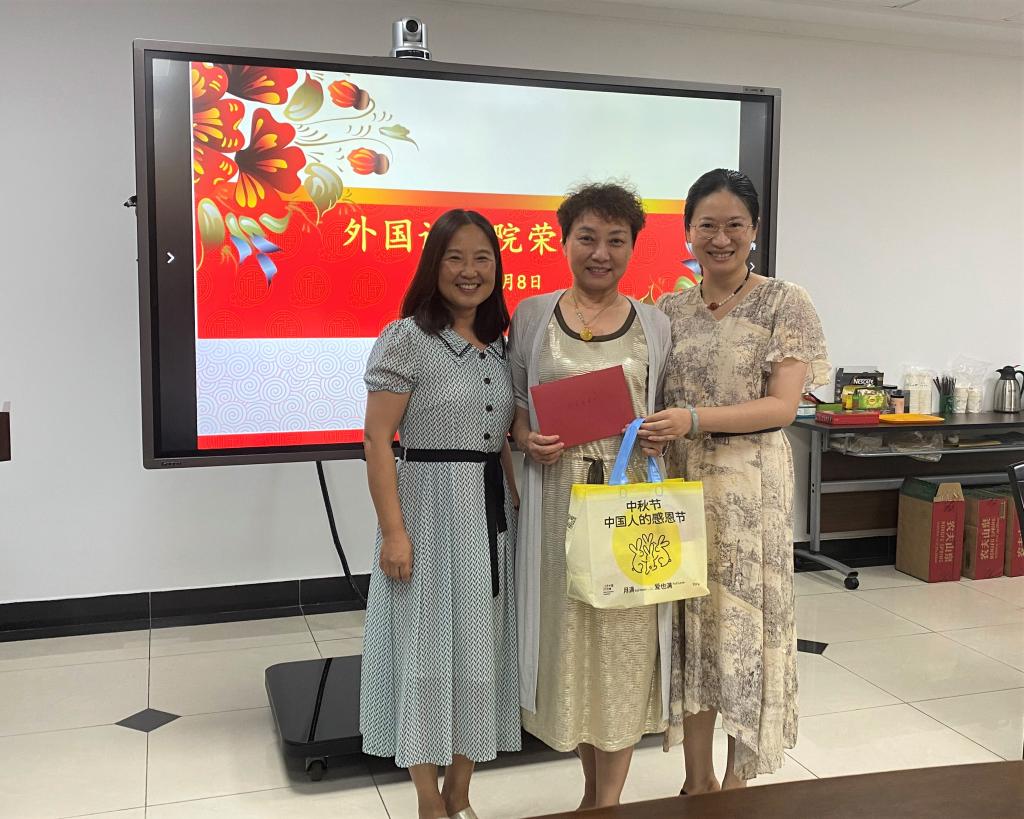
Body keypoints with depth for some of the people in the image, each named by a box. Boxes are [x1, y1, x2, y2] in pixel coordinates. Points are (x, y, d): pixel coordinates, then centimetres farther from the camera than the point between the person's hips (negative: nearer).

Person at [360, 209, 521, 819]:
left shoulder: (498, 345, 10)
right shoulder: (407, 338, -9)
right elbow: (378, 441, -12)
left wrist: (516, 506, 9)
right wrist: (393, 530, -17)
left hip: (491, 514, 7)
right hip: (430, 510, -6)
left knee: (480, 649, 13)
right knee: (427, 650, 4)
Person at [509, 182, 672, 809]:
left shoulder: (656, 324, 6)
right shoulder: (533, 316, 5)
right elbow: (516, 404, 10)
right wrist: (529, 440, -9)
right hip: (558, 496, 1)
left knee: (624, 636, 4)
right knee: (568, 631, 10)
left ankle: (609, 799, 22)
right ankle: (593, 788, 32)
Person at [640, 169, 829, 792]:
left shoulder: (784, 303, -3)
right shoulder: (668, 310, 8)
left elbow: (782, 407, -11)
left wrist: (695, 419, -22)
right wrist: (650, 427, -9)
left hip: (751, 483, -3)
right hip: (679, 479, 3)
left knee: (745, 621, 5)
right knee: (689, 622, 9)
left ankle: (738, 782, 24)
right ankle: (698, 778, 26)